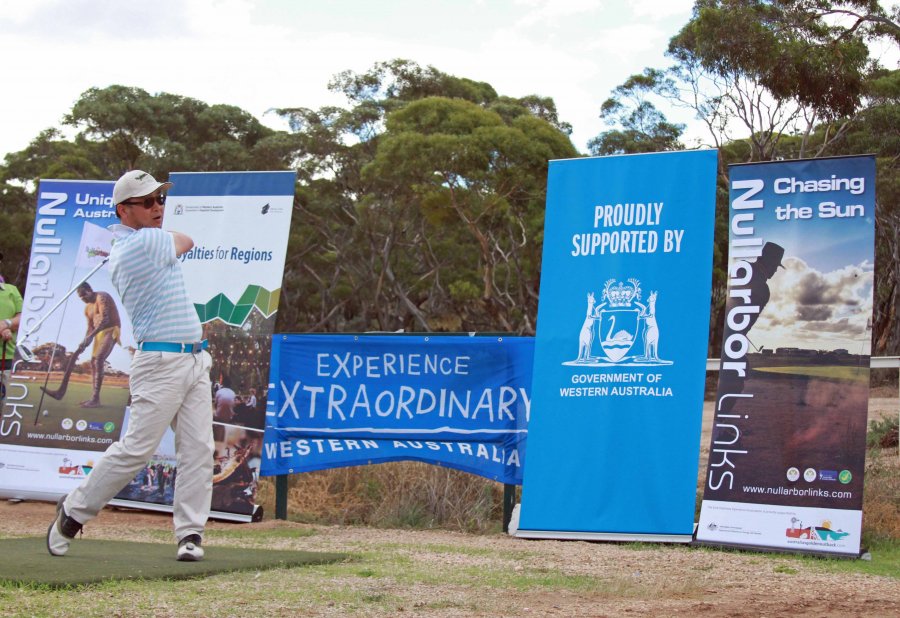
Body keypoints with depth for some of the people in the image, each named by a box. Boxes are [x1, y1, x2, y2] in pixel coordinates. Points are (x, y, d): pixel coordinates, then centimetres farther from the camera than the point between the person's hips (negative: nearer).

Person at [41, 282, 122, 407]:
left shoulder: (101, 297, -11)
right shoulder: (87, 308, 18)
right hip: (99, 332, 10)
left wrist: (91, 336, -28)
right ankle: (94, 398, 7)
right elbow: (90, 327, 20)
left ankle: (96, 398, -26)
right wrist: (85, 341, 1)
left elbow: (105, 319, -23)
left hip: (111, 331, -10)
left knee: (99, 359, -21)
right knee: (93, 362, 4)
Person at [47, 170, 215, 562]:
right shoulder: (148, 242, -13)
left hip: (195, 361, 9)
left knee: (198, 450, 0)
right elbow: (187, 241, 5)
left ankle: (190, 533, 0)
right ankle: (73, 512, 9)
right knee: (136, 449, -7)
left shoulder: (119, 249, 14)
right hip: (160, 363, -9)